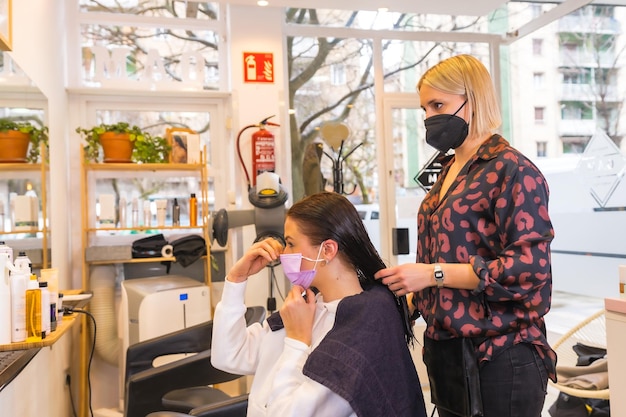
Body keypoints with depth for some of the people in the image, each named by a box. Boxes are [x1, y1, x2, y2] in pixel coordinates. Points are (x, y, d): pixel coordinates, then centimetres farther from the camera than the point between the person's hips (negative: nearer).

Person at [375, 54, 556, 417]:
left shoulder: (511, 170, -13)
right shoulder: (448, 173, 12)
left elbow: (529, 266, -21)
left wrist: (433, 274, -23)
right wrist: (413, 300, 8)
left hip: (500, 354, -8)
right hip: (446, 347, 8)